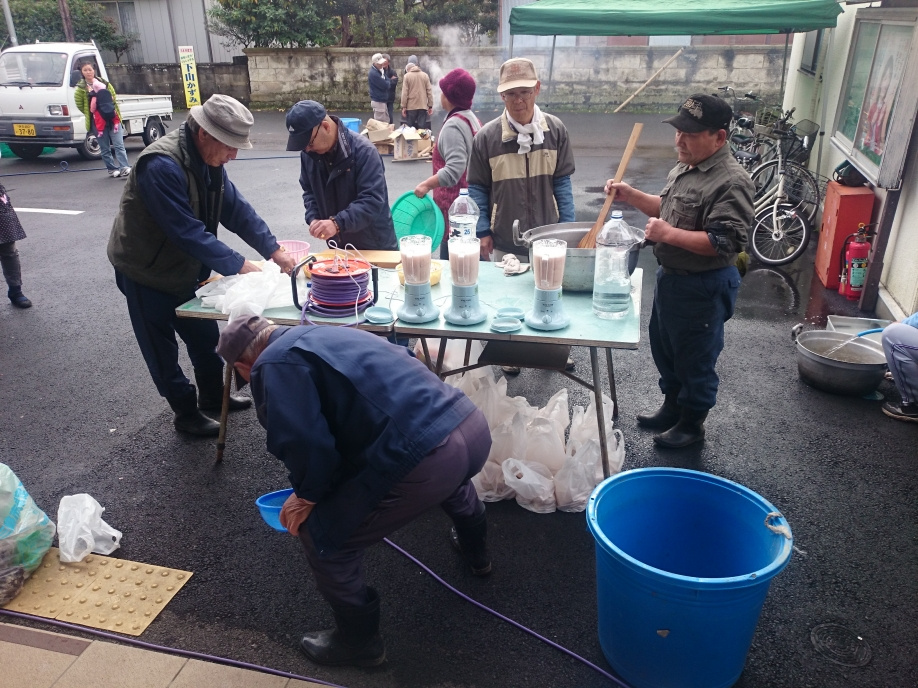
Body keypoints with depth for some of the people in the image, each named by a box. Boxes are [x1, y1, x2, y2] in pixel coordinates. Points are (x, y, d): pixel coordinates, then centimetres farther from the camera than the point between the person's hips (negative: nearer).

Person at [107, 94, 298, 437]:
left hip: (184, 267, 8)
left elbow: (235, 208, -3)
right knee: (162, 350, 8)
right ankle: (186, 412, 24)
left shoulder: (207, 159, -4)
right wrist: (237, 265, -29)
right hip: (146, 271, -8)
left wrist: (274, 250, -11)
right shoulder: (162, 164, -31)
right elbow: (187, 231, -33)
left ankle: (213, 395, 37)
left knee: (205, 337, 17)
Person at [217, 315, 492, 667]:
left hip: (426, 458, -9)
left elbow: (306, 444, -12)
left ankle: (359, 642, 32)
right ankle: (476, 553, 68)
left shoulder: (274, 365, 1)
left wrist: (307, 493, 10)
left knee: (321, 536, 12)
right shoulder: (324, 334, 27)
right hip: (473, 424, 9)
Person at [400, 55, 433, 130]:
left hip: (411, 106, -2)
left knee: (410, 128, 6)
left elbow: (404, 93, -6)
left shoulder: (407, 76, -2)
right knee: (422, 127, 1)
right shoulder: (425, 75, 6)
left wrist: (403, 106, -2)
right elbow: (429, 92, 4)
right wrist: (430, 106, 8)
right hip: (423, 106, 2)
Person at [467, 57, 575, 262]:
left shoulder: (556, 130, -3)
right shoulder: (486, 136, -7)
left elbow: (562, 183, 2)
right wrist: (482, 231, -3)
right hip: (504, 246, -1)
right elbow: (477, 188, 1)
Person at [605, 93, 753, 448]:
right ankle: (672, 408, 42)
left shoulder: (730, 182, -22)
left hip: (702, 288, -9)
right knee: (664, 349, 22)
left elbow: (725, 242, -29)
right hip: (670, 276, 10)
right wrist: (631, 195, 5)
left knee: (695, 360, 7)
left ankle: (692, 423, 27)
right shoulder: (684, 168, 7)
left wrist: (669, 234, -29)